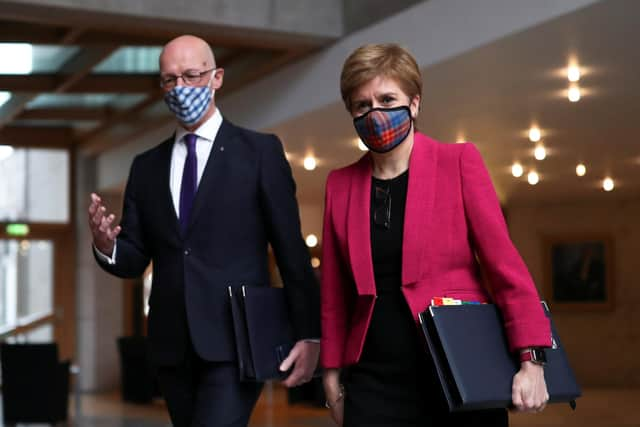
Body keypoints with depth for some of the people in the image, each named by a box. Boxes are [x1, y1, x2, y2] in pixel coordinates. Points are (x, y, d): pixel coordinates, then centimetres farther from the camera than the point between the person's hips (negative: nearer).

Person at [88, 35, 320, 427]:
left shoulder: (260, 151, 1)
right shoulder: (147, 166, 13)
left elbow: (291, 248, -1)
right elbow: (135, 260, 12)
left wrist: (309, 333, -4)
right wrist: (107, 245, -10)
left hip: (236, 342, -4)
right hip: (173, 347, 5)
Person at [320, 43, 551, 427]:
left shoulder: (459, 162, -2)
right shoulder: (340, 184, 8)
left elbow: (504, 261, -7)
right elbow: (335, 293, 12)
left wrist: (531, 360, -14)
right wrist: (332, 371, 10)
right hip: (376, 381, 2)